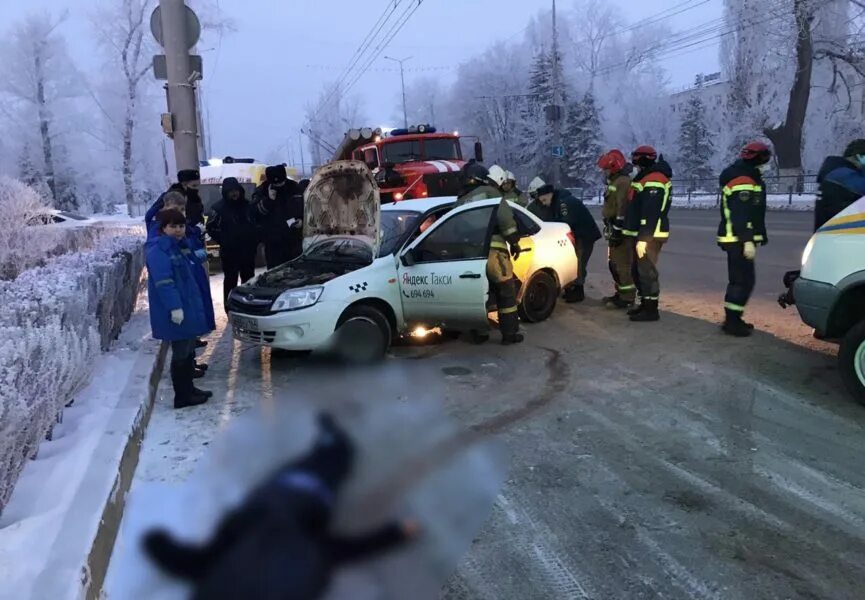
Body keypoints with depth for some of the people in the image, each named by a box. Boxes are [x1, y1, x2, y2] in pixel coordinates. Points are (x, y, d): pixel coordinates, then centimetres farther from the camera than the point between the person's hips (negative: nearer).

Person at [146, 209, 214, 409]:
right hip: (176, 313, -10)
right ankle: (182, 396, 5)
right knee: (181, 353, -3)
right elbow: (164, 282, -24)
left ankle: (189, 388, 30)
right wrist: (174, 307, -28)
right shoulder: (158, 251, -15)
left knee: (189, 350, 17)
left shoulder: (182, 246, 14)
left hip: (189, 307, 10)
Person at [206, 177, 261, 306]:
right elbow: (211, 228, -5)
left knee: (249, 281, 12)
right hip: (229, 252, -5)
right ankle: (230, 309, 5)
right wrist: (224, 241, -8)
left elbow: (255, 224, 18)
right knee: (231, 281, 0)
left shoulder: (247, 205, 10)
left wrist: (255, 240, 7)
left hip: (248, 251, 5)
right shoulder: (218, 208, -6)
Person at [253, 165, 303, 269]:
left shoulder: (295, 188, 4)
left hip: (294, 241, 2)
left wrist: (301, 220, -4)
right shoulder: (260, 192, -1)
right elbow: (254, 212, -12)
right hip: (273, 243, -2)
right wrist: (268, 199, -23)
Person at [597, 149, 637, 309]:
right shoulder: (615, 182, 19)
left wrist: (617, 231, -24)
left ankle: (627, 298, -3)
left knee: (623, 265, -7)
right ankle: (620, 293, 28)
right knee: (614, 264, 18)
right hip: (615, 231, 11)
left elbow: (623, 210, -23)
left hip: (622, 232, -11)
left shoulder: (623, 182, -16)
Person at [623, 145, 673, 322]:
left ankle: (651, 310, -3)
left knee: (647, 271, -8)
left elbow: (650, 213, -24)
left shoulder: (654, 180, -17)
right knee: (639, 270, 16)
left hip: (649, 236, -11)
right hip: (642, 234, 11)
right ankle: (645, 304, 25)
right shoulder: (646, 179, 19)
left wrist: (643, 238, -26)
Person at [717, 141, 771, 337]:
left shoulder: (745, 178, 18)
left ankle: (732, 319, 22)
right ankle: (732, 321, -5)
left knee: (739, 279, 15)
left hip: (737, 239, 11)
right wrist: (747, 241, -27)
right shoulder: (744, 181, -16)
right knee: (744, 280, -8)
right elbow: (740, 215, -24)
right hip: (738, 240, -11)